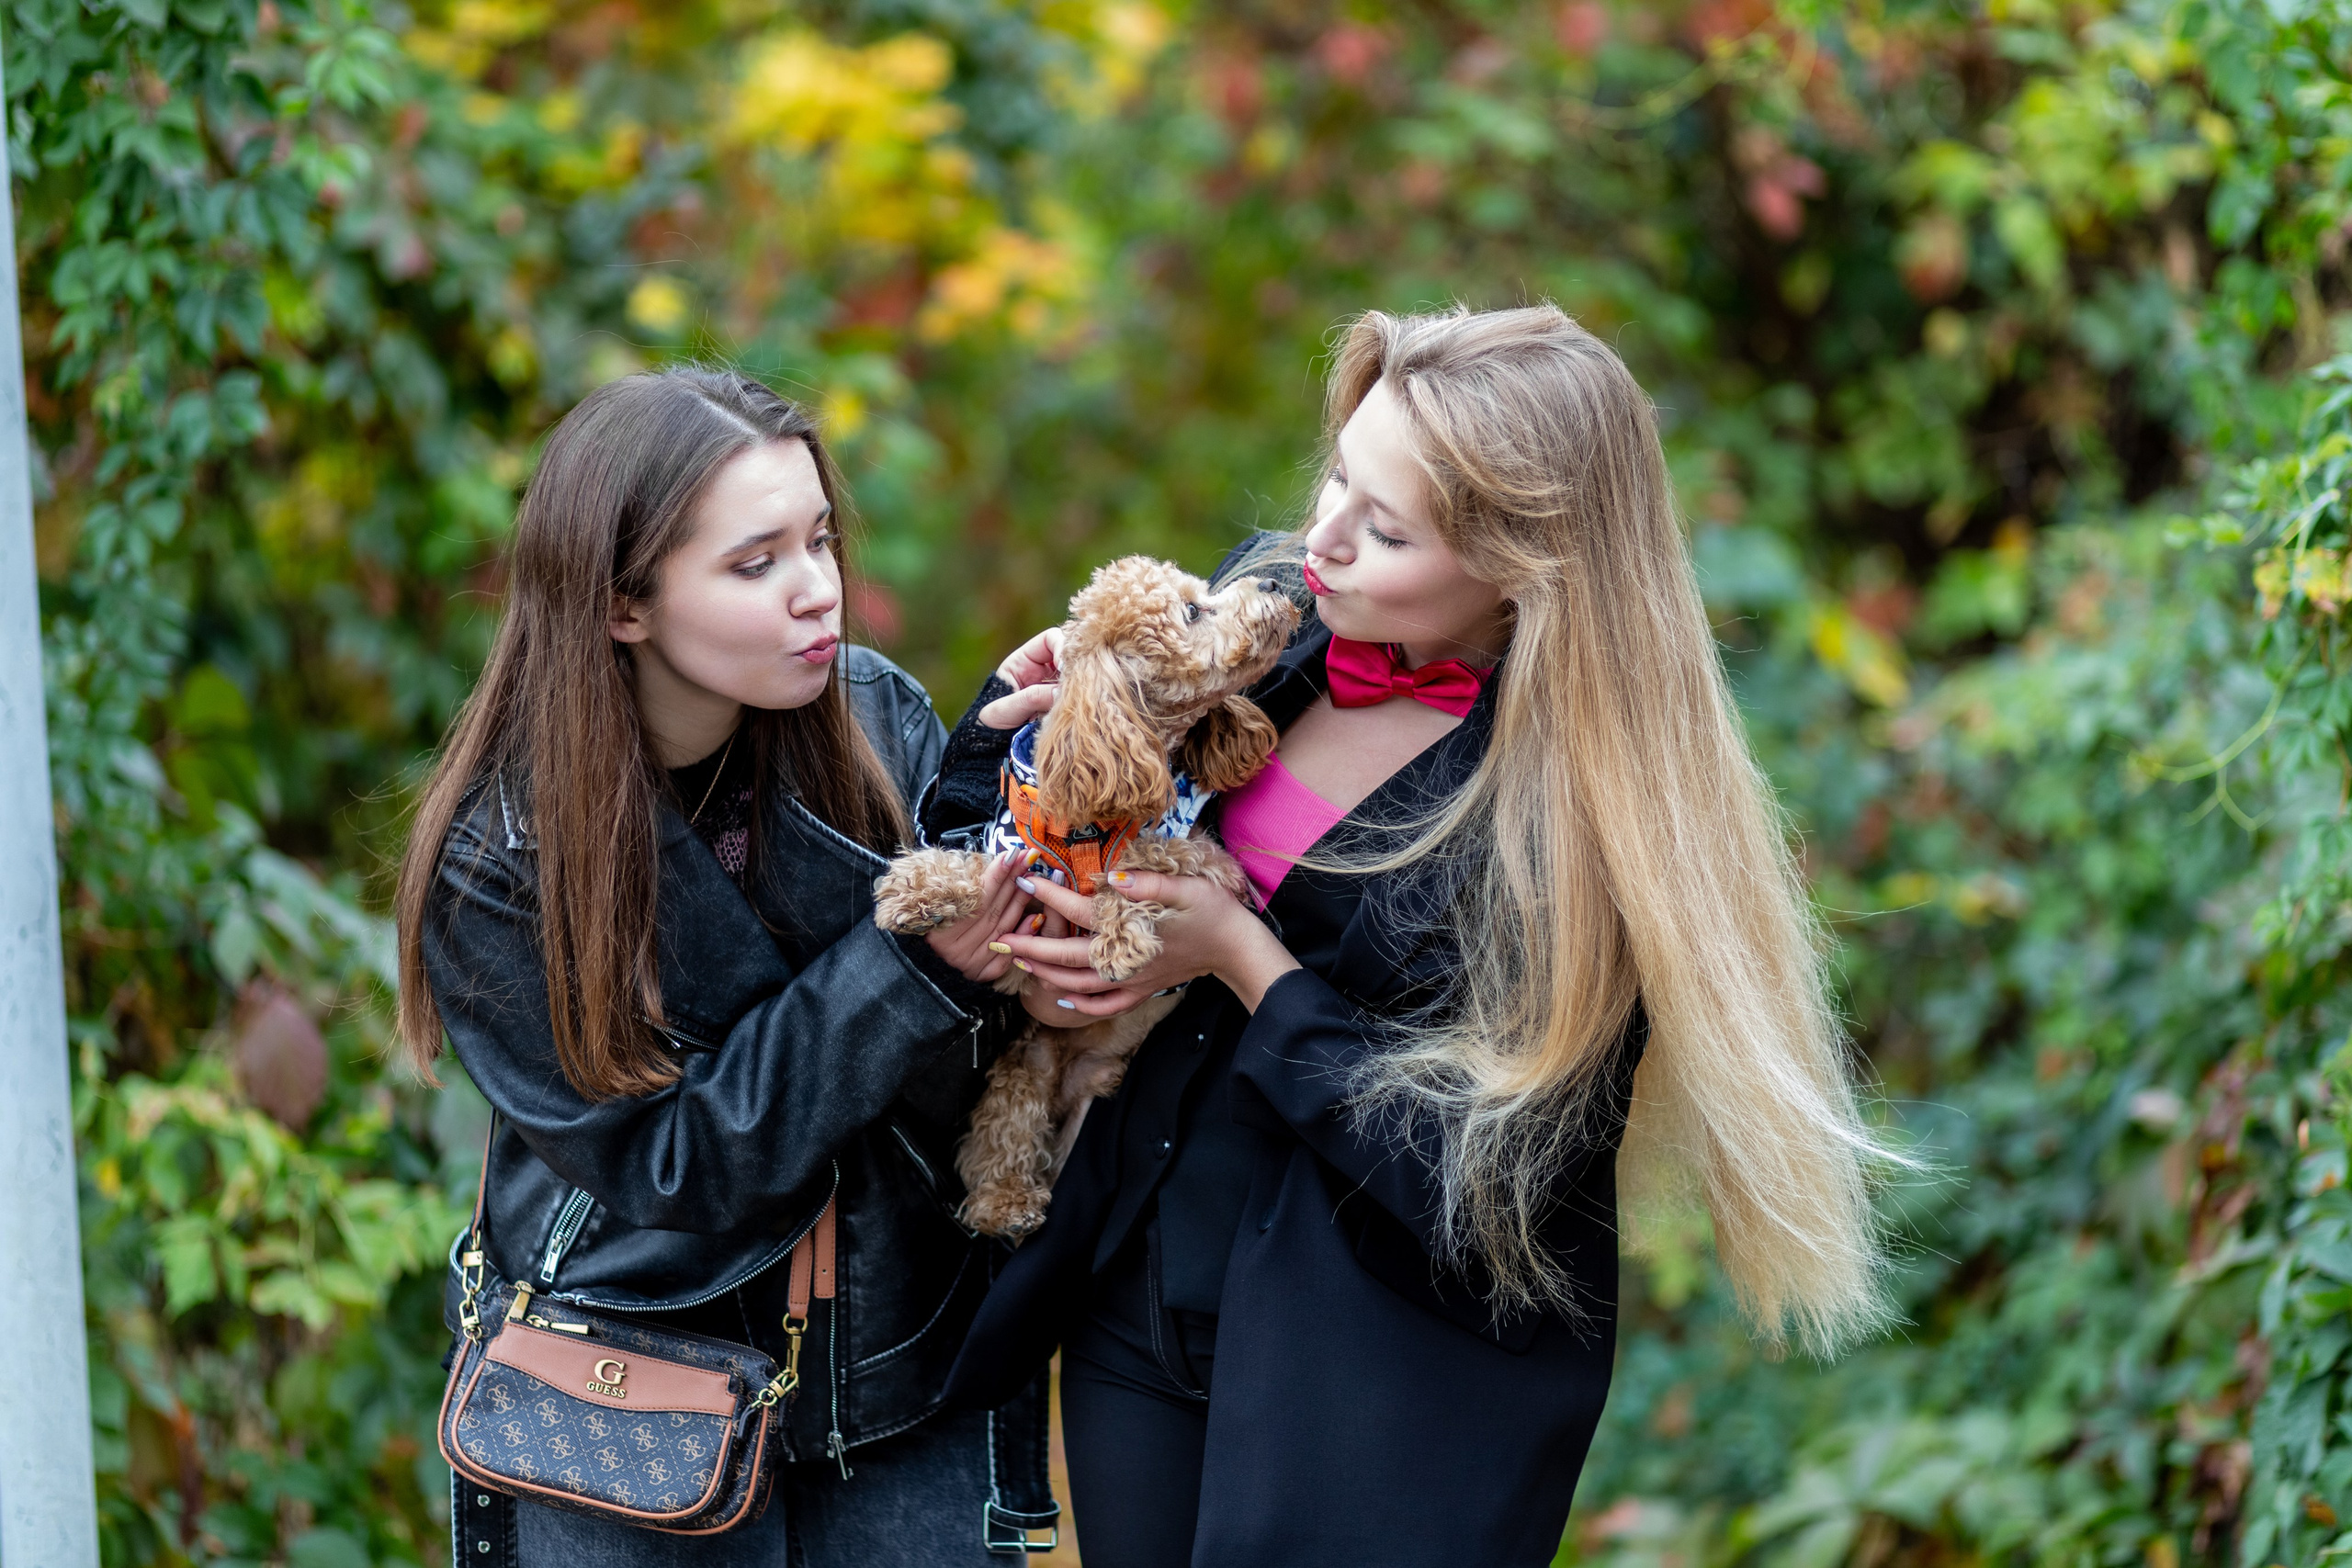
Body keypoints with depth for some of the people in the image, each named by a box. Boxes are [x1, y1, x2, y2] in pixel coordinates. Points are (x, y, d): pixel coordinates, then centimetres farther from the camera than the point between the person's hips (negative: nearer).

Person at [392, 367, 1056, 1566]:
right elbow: (664, 1161, -18)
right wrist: (910, 970, -26)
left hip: (902, 1383, 3)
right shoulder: (498, 859, -16)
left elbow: (946, 1091, -10)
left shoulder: (878, 724, -9)